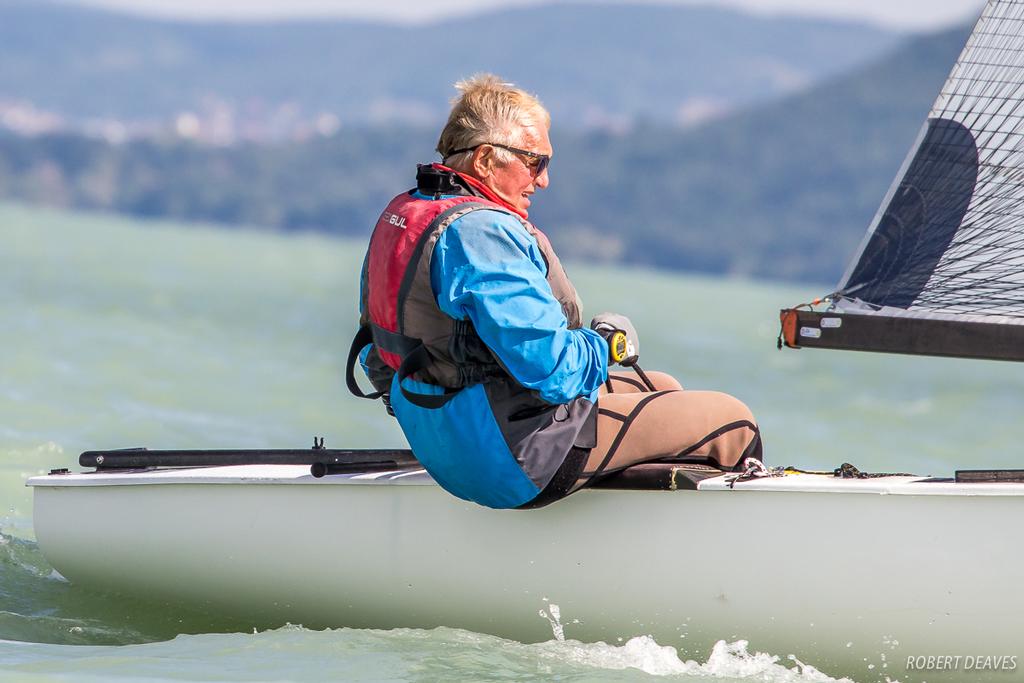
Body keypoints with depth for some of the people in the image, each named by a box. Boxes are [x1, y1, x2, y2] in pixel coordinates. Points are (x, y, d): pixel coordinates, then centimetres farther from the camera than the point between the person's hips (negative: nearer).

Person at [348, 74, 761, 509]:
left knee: (662, 390, 27)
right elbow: (550, 366, -28)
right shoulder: (481, 233, -24)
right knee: (731, 421, -3)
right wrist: (608, 343, -6)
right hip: (516, 464, -11)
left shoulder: (399, 215, 8)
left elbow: (376, 353, 17)